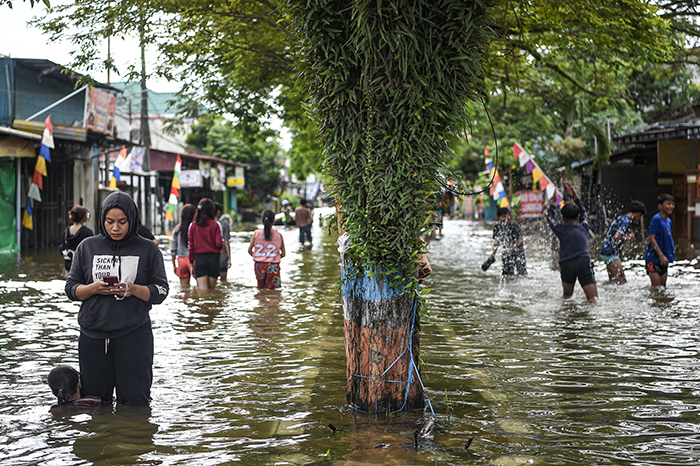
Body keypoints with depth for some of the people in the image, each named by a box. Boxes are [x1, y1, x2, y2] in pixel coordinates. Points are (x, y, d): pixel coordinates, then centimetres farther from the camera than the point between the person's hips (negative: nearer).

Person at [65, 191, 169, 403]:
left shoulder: (148, 249, 4)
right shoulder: (87, 247, 9)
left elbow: (160, 291, 2)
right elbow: (71, 289, 9)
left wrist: (134, 290, -17)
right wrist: (94, 288, -11)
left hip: (134, 335, -2)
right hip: (93, 335, 2)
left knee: (134, 399, 1)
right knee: (94, 398, 7)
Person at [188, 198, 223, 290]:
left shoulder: (193, 226, 0)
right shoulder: (215, 225, -5)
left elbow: (190, 245, 3)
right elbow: (219, 243, -9)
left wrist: (191, 262, 11)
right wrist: (219, 250, 15)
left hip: (199, 258, 0)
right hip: (213, 258, 0)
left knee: (202, 290, -4)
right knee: (211, 289, 8)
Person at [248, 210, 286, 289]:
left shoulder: (256, 233, -2)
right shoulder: (278, 235, -4)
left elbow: (249, 250, 1)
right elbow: (283, 253, 0)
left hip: (259, 264, 2)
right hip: (273, 265, -1)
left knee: (260, 288, 16)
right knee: (271, 289, 3)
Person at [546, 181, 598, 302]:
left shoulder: (561, 230, 7)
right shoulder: (584, 228, 14)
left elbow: (550, 218, 27)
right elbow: (583, 213, 34)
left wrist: (553, 202, 35)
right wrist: (575, 195, 40)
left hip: (567, 264, 0)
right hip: (584, 261, 0)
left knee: (567, 295, 22)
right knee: (593, 299, -8)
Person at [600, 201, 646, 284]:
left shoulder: (621, 218, 16)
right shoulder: (627, 221, -15)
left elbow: (606, 233, 25)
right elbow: (616, 237, -29)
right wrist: (627, 238, -10)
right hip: (611, 253, -10)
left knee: (613, 281, 14)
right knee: (622, 282, -11)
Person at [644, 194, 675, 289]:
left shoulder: (668, 221, 12)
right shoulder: (656, 219, -15)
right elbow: (651, 238, -20)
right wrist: (661, 255, -25)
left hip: (663, 259, 8)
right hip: (654, 258, -8)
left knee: (663, 286, 11)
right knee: (656, 286, -8)